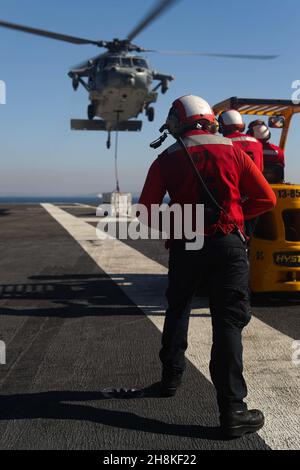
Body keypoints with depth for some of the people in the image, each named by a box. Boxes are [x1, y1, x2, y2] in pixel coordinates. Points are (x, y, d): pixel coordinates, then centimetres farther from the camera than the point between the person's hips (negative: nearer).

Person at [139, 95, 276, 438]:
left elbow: (146, 212, -5)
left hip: (184, 247, 1)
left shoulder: (166, 160, 0)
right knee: (228, 324, -1)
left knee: (177, 310, 23)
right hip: (228, 246, -1)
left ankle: (171, 376, 34)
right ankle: (232, 410, -3)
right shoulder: (233, 152, 1)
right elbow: (266, 199, 1)